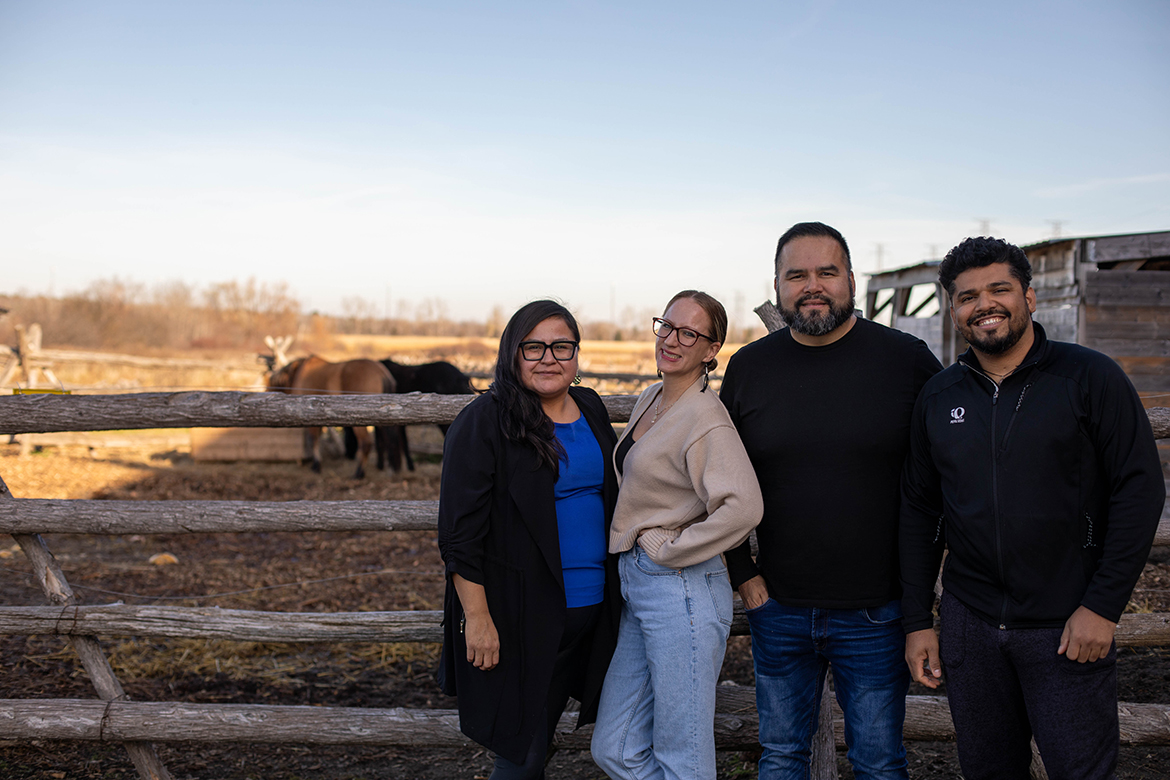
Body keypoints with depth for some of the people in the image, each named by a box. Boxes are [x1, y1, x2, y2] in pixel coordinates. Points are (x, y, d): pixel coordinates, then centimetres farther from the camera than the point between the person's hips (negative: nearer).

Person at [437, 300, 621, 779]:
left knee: (539, 735, 17)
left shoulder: (591, 408, 9)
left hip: (591, 608, 6)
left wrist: (618, 588, 19)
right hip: (520, 614, -6)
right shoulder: (483, 422, -12)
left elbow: (613, 495, 21)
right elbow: (459, 532, -14)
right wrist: (477, 616, -18)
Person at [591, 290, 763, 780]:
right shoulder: (649, 400, 11)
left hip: (682, 592, -9)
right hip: (636, 586, 9)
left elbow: (743, 507, -30)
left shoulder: (705, 418, -16)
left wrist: (669, 551, -19)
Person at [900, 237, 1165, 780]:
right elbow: (918, 510, 10)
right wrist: (917, 621, 6)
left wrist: (1103, 606, -13)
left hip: (1067, 628, -3)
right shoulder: (938, 397, 6)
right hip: (969, 624, 3)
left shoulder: (1089, 377, -5)